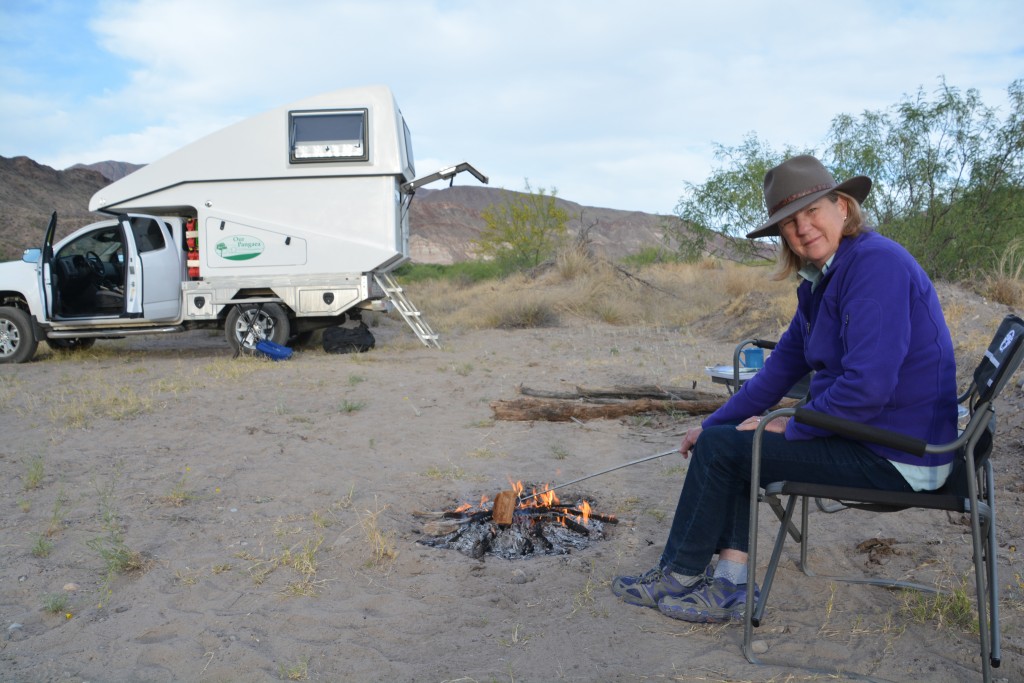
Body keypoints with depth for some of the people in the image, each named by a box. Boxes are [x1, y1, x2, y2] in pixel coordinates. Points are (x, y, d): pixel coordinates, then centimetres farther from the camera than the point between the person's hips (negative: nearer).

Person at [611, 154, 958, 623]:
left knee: (721, 448, -10)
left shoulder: (877, 265, -20)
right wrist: (713, 423, 11)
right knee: (721, 439, 11)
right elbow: (784, 364, 16)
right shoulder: (821, 278, 11)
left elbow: (868, 387, -28)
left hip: (896, 457, -10)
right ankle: (728, 585, 7)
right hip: (860, 435, 10)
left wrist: (789, 426, -14)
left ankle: (678, 577, 10)